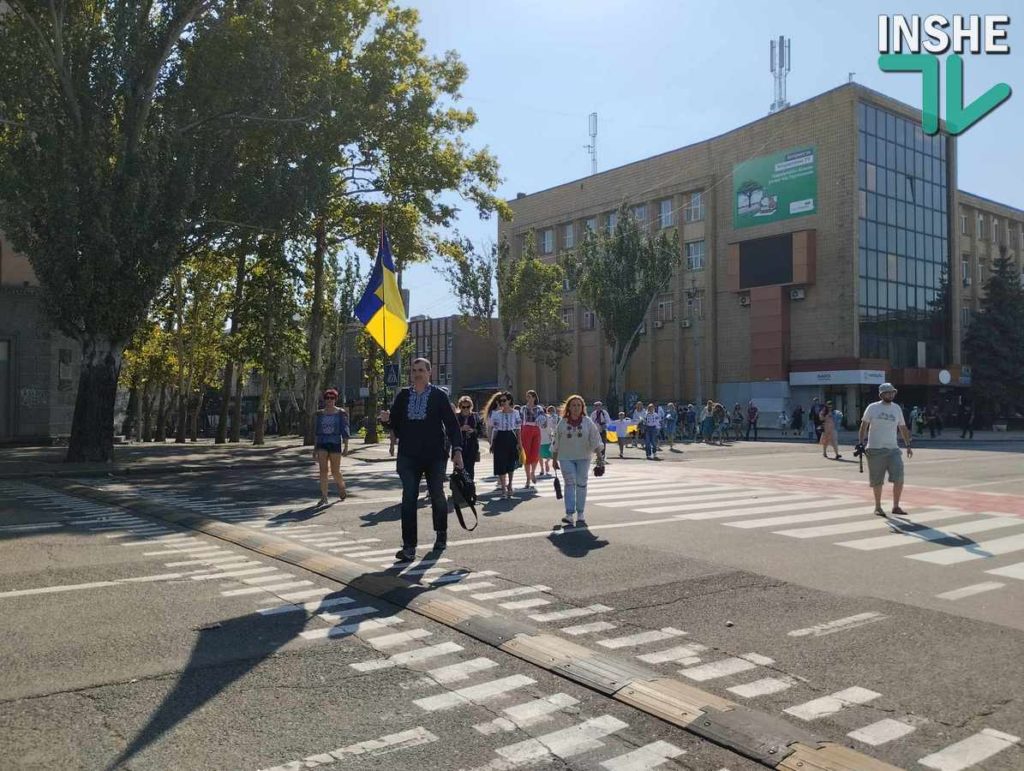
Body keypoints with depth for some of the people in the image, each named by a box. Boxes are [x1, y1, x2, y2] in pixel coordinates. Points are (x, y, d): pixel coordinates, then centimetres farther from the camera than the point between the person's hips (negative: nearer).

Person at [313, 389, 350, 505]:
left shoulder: (340, 413, 0)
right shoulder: (320, 414, 10)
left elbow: (345, 430, -3)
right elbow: (317, 432, 15)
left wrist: (346, 446, -10)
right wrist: (315, 449, 14)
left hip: (335, 444, -2)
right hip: (322, 444, 2)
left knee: (335, 471, 2)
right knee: (323, 470, -10)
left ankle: (342, 487, 33)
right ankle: (324, 497, -8)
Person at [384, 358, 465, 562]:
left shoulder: (439, 396, -2)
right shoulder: (403, 396, 7)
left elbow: (452, 423, -6)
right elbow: (395, 422, 11)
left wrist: (457, 450, -16)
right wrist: (388, 419, -13)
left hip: (435, 455, -2)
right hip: (409, 455, 2)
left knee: (437, 496, 12)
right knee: (408, 499, -6)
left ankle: (441, 534, 35)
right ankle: (409, 547, -6)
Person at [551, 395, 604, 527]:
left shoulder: (588, 422, 0)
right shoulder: (562, 423, 1)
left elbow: (596, 440, -2)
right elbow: (556, 443, 7)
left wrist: (599, 456, -10)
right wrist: (555, 460, 8)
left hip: (583, 458, 1)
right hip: (566, 458, -1)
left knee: (581, 484, 5)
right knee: (569, 484, -8)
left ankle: (580, 514, 15)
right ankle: (569, 514, -11)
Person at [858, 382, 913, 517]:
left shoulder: (896, 408, 10)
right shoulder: (872, 408, 0)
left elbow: (903, 428, 17)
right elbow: (863, 426, 2)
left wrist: (908, 445, 13)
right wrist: (861, 444, -6)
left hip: (893, 449, 3)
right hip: (875, 450, -3)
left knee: (899, 478, -9)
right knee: (877, 481, 4)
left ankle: (896, 507, 3)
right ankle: (878, 507, 19)